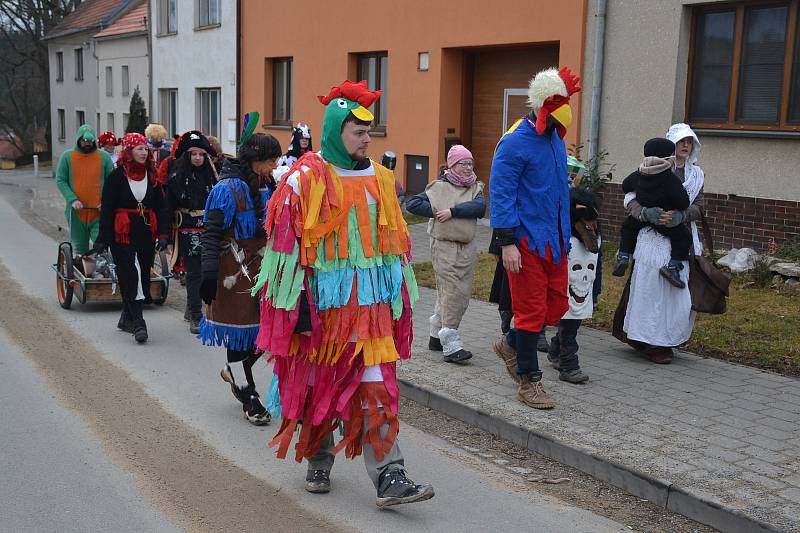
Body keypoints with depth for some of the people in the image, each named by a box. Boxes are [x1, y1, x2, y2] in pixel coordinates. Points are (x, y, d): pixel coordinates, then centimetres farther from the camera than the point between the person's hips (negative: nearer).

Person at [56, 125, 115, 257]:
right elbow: (60, 181, 3)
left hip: (98, 212, -1)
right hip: (76, 211, 1)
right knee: (79, 249, 9)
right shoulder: (67, 156, 5)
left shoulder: (104, 157, 5)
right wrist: (72, 200, -12)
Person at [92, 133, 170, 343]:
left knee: (142, 277, 9)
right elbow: (107, 209, -4)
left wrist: (163, 234, -2)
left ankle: (127, 318, 24)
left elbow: (161, 207, 8)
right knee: (131, 277, -8)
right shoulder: (117, 176, -4)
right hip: (123, 234, -4)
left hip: (146, 233, 4)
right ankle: (138, 323, -10)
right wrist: (103, 239, -8)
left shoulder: (152, 176, 7)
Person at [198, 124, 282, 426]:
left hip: (259, 269, 7)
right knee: (239, 330, 2)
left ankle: (235, 372, 30)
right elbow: (211, 234, -15)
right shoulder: (228, 189, -13)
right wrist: (209, 275, -21)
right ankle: (249, 400, 12)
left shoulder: (262, 188, 10)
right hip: (234, 273, -7)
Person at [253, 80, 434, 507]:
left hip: (369, 299, 4)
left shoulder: (379, 178, 10)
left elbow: (393, 240, 16)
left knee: (376, 386, -2)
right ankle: (317, 463, 29)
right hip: (322, 296, -4)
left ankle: (388, 477, -1)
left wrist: (400, 295, 14)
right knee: (318, 381, 10)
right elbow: (286, 241, -8)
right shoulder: (306, 178, -6)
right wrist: (296, 302, -12)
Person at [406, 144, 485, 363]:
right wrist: (435, 211, -12)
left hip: (467, 248, 5)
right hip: (444, 246, -5)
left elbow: (480, 207, -10)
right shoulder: (439, 187, 0)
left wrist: (453, 211, -17)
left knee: (462, 295, 10)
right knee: (451, 293, -11)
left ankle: (436, 336, 26)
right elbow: (411, 203, -4)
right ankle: (451, 346, -10)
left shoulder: (475, 188, 11)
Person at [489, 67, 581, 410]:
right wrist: (507, 243, -20)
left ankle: (511, 345, 34)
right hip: (527, 241, -8)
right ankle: (529, 382, 13)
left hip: (554, 241, 8)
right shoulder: (515, 142, -14)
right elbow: (501, 194, -17)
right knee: (532, 310, 0)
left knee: (557, 306, 12)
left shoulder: (555, 139, 12)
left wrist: (564, 235, 19)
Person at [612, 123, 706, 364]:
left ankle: (668, 338, 20)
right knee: (653, 289, -3)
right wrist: (647, 213, -27)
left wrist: (680, 216, -16)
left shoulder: (697, 174, 13)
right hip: (655, 238, -4)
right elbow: (630, 199, -8)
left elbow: (699, 207, 4)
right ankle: (653, 344, 7)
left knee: (681, 293, 4)